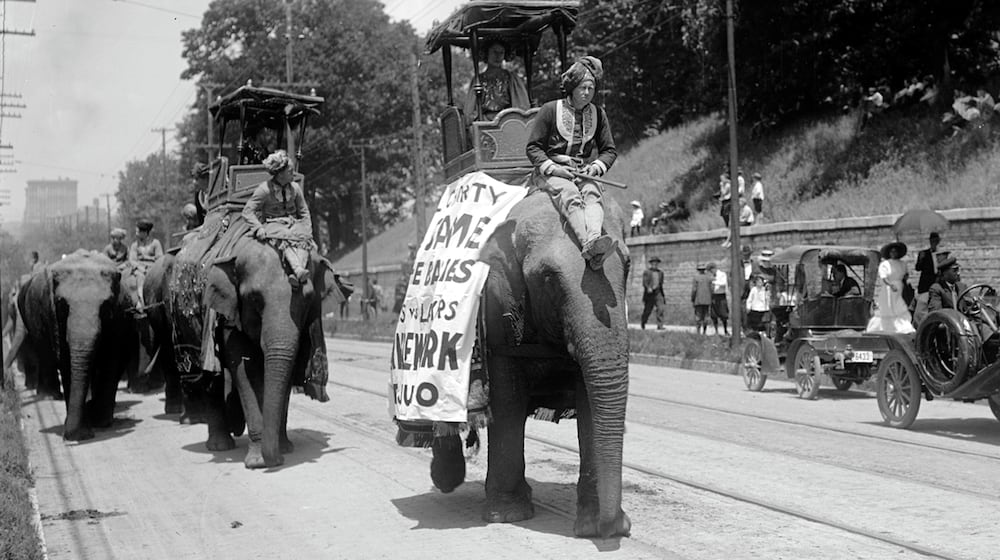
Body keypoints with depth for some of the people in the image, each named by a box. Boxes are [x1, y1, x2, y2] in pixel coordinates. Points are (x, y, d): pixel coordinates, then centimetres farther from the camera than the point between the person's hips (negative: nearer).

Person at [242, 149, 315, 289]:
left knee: (304, 239, -30)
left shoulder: (295, 188, 7)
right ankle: (299, 271, -60)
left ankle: (298, 276, -53)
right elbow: (247, 211, -5)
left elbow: (304, 212, 17)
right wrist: (258, 228, -21)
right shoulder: (264, 189, -6)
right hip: (272, 225, -4)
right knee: (285, 240, -37)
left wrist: (307, 231, 2)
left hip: (292, 224, 4)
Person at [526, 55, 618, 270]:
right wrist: (552, 167, -14)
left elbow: (609, 150, 18)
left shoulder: (597, 114, 14)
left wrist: (596, 166, -5)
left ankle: (595, 239, -59)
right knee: (570, 195, -35)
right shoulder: (550, 110, 2)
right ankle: (587, 245, -58)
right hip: (550, 172, -3)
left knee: (592, 194, -32)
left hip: (583, 173, 3)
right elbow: (532, 147, 2)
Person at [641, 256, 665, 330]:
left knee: (660, 309, -12)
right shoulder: (646, 272, 0)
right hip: (649, 293, -3)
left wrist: (662, 293, 25)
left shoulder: (660, 272, 13)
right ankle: (642, 322, 32)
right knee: (647, 310, 5)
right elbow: (644, 282, -10)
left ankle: (660, 326, -13)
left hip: (658, 293, 3)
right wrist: (648, 288, -28)